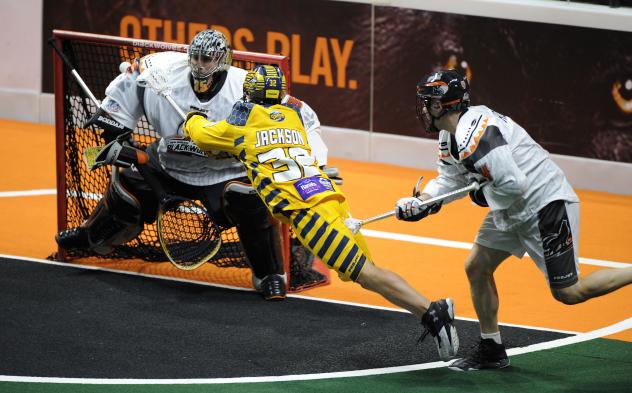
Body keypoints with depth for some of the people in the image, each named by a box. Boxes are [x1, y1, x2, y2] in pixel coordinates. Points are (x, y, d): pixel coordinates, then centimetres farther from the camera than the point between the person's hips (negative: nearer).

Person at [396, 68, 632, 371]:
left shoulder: (473, 136, -27)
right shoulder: (451, 134, 6)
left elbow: (513, 184, -32)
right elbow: (450, 179, 17)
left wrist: (483, 195, -12)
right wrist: (422, 203, 0)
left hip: (546, 204, -10)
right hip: (512, 210, 10)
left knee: (568, 292, -7)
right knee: (476, 268, 10)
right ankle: (491, 350, 20)